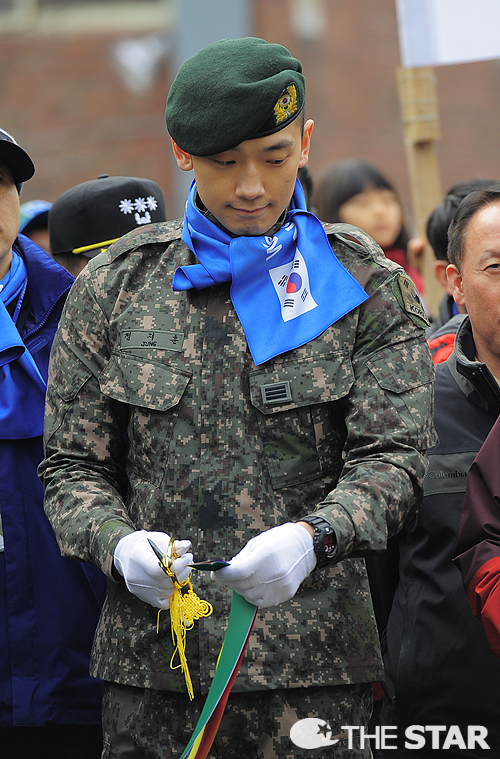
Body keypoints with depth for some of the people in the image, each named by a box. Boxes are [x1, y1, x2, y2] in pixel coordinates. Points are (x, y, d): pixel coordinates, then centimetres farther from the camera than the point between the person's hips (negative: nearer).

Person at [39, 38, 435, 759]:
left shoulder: (367, 286, 4)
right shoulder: (113, 285, 8)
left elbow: (391, 457, -3)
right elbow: (73, 466, 9)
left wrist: (313, 536, -24)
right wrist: (118, 543, -13)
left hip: (312, 662, -1)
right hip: (149, 653, 1)